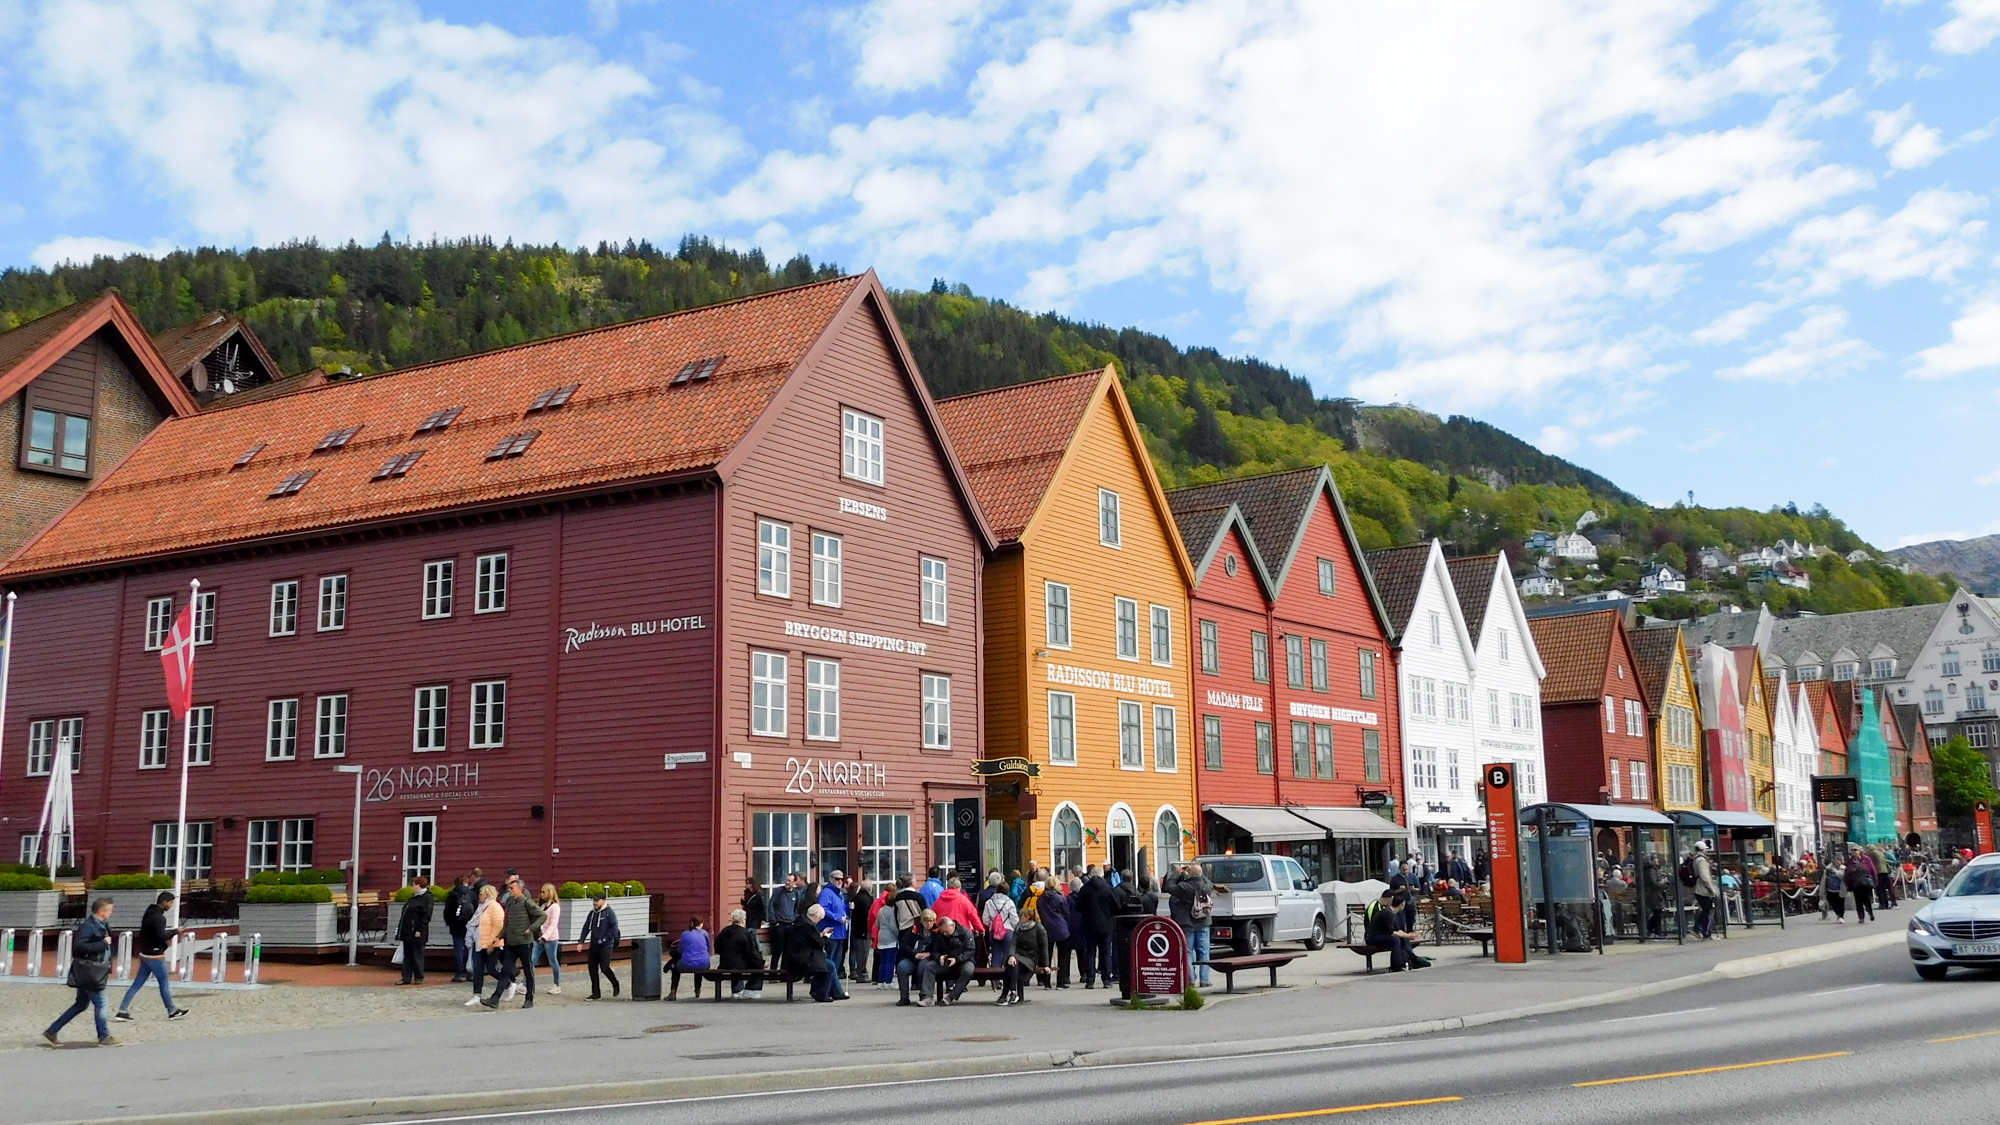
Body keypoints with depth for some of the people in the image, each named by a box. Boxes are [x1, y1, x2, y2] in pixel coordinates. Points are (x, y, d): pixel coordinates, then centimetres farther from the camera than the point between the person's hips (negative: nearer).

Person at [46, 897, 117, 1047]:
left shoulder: (101, 925, 11)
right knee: (100, 1003, -2)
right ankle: (104, 1037, 7)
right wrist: (103, 943, -23)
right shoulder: (88, 926, -17)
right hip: (88, 972, -10)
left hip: (94, 972, 10)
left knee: (81, 1004, 15)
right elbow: (80, 946, -26)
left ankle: (52, 1032, 21)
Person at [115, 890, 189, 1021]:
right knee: (164, 984, 5)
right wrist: (174, 931, -12)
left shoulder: (149, 913, 10)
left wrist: (167, 931, 10)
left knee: (137, 984, 9)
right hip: (155, 956, -9)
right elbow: (161, 936, -27)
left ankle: (122, 1011, 4)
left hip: (145, 954, 9)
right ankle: (172, 1011, 16)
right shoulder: (158, 917, -21)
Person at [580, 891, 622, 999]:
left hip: (606, 946, -7)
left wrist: (604, 939, -17)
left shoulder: (609, 913, -7)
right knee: (592, 969, 4)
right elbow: (586, 928, 13)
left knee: (604, 968, -11)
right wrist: (581, 942, 4)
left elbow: (614, 928, -12)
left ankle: (615, 984, 16)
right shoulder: (592, 913, 12)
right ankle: (596, 993, 12)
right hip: (593, 946, 7)